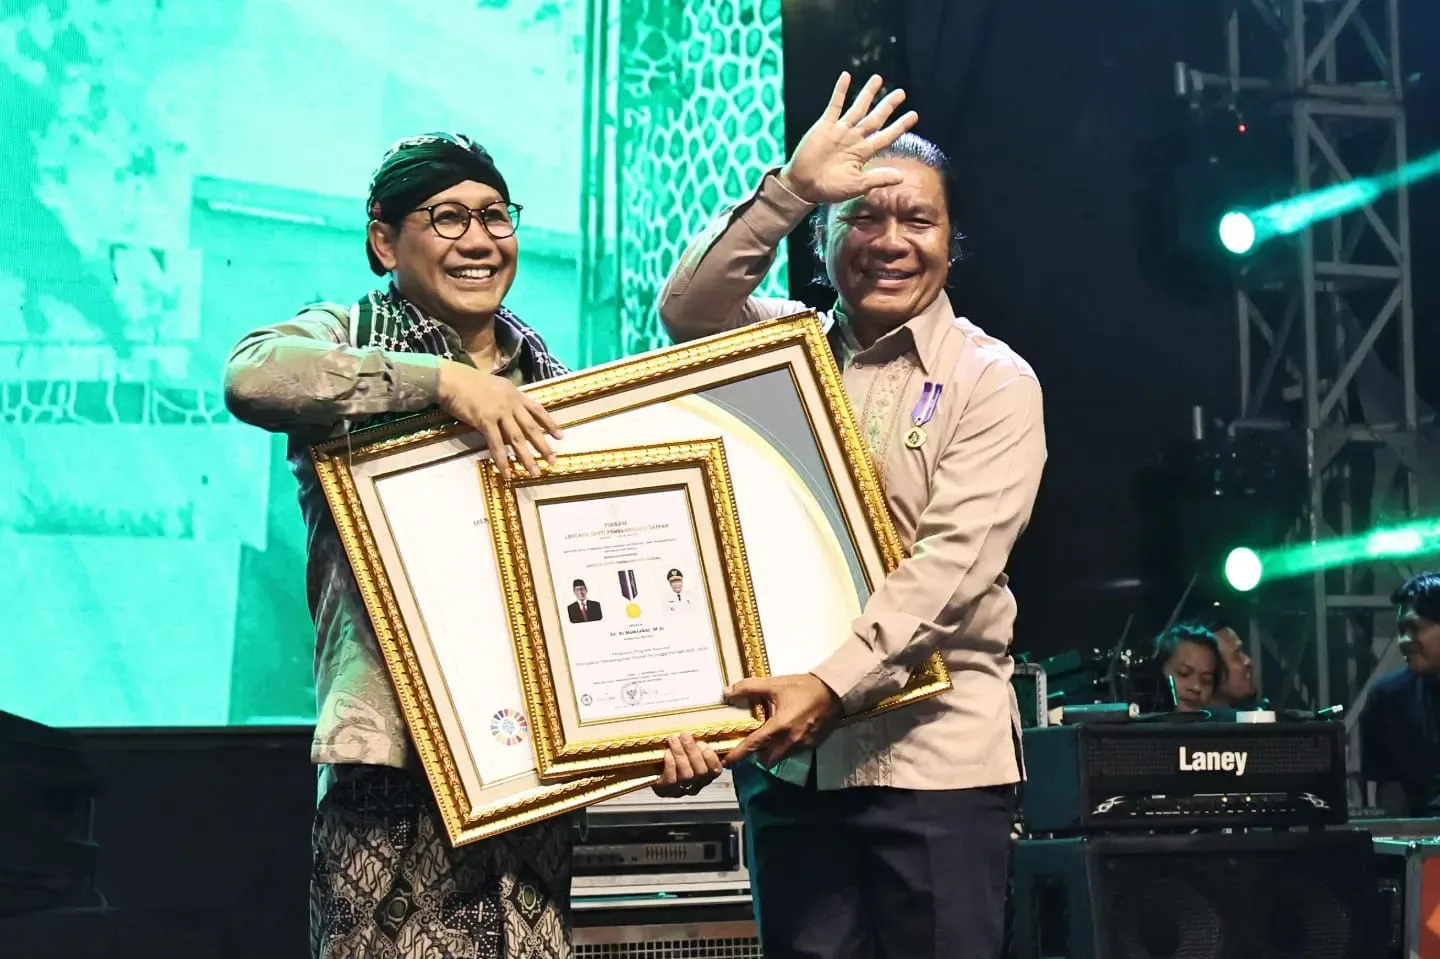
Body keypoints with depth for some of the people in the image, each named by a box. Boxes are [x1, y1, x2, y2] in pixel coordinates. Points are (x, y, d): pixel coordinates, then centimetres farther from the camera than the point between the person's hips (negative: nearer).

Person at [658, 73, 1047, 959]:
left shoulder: (993, 380, -2)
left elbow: (952, 561, -12)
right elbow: (688, 312, -9)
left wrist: (833, 686, -22)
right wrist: (791, 189, -17)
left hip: (936, 753, -3)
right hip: (790, 749, 4)